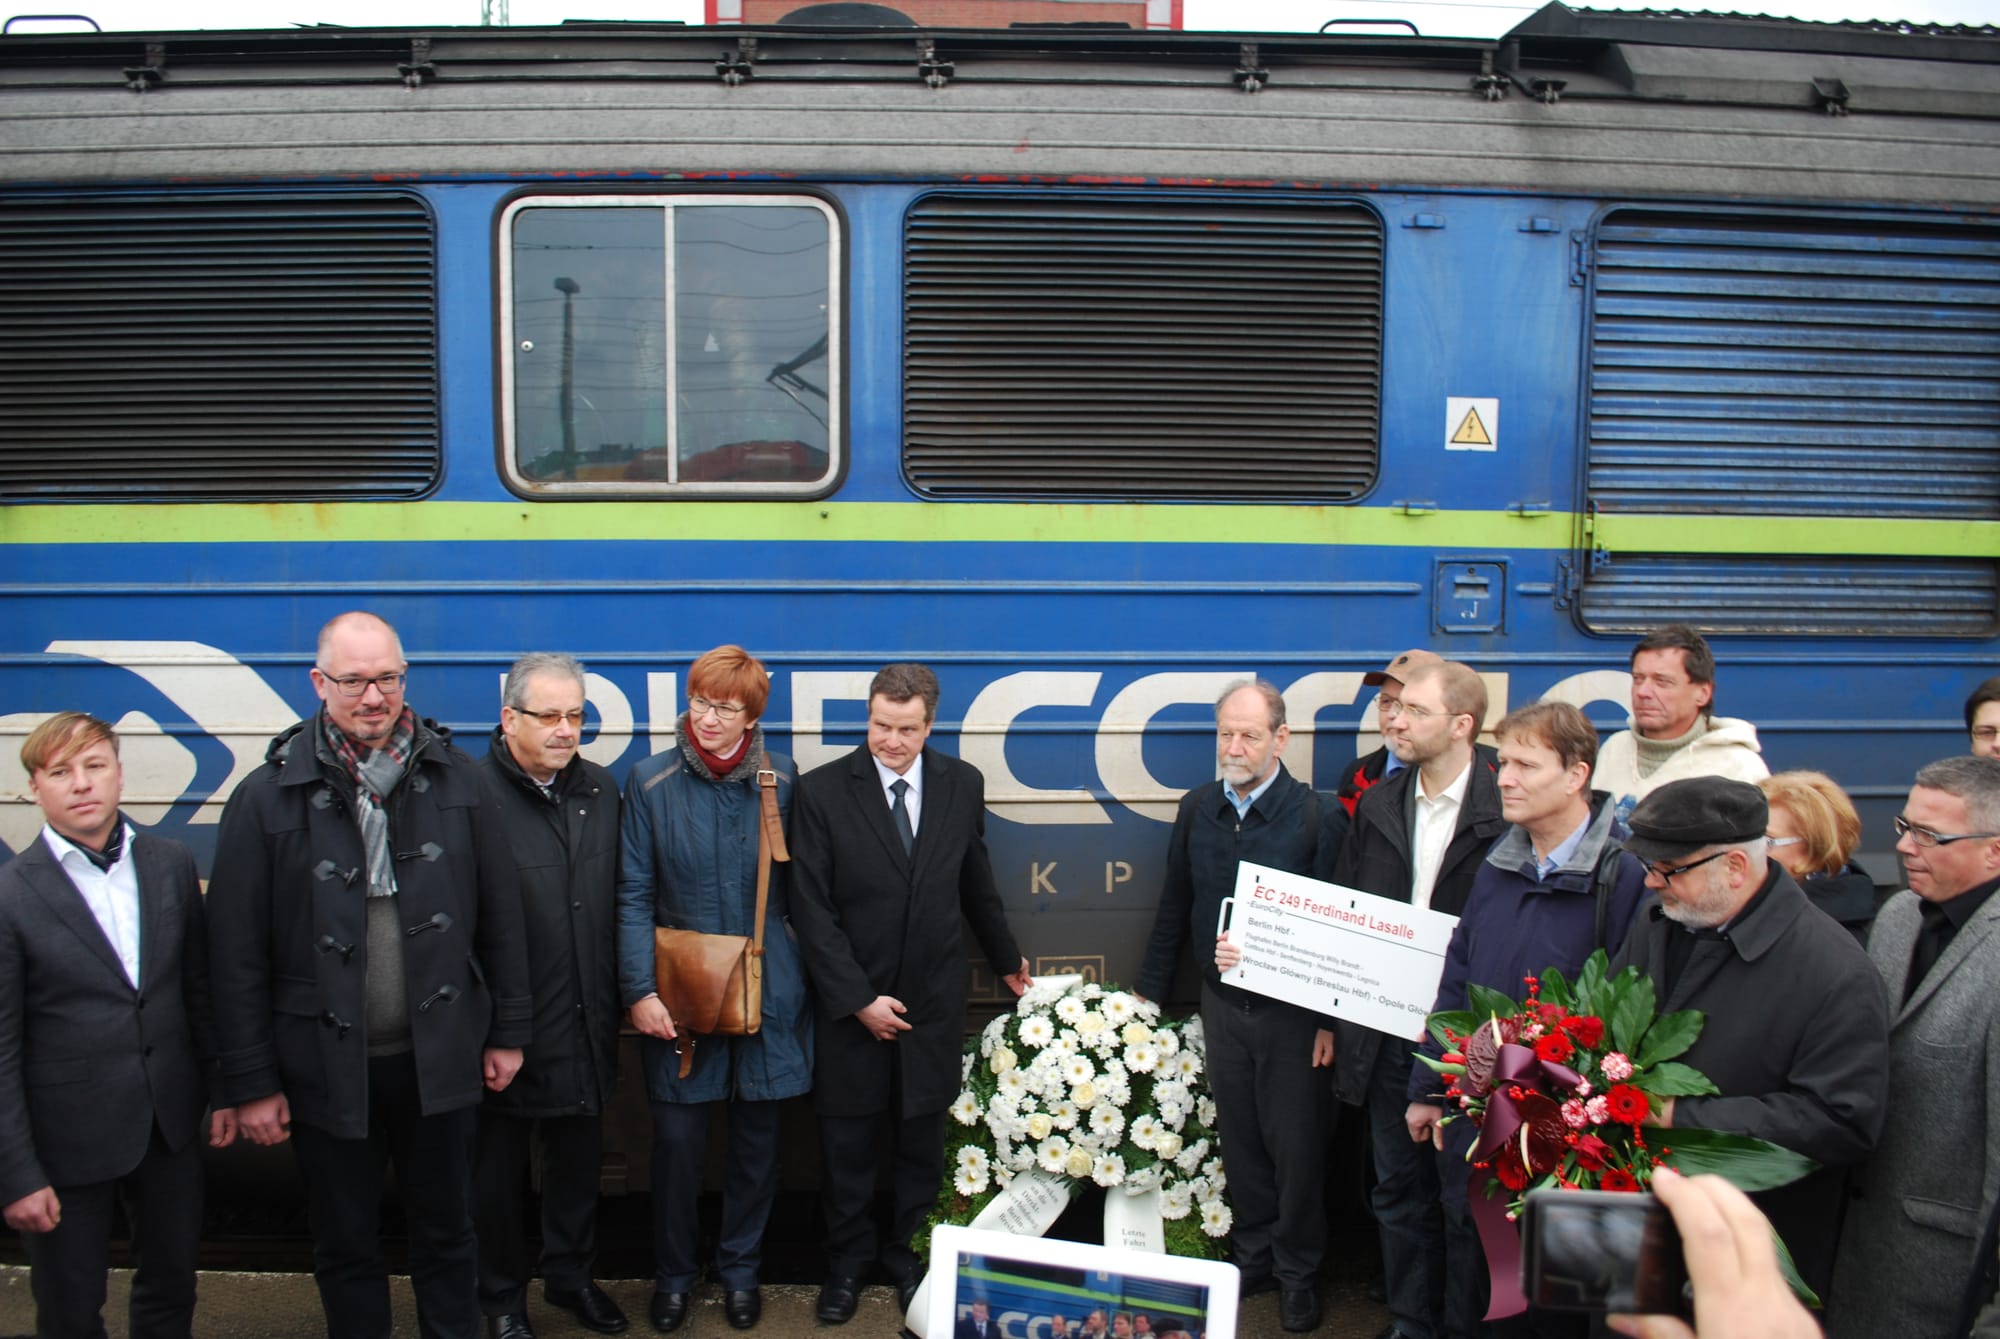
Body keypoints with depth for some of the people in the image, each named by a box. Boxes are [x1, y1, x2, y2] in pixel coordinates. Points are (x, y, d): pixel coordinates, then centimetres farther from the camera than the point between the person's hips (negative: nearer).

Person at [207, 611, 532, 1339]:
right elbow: (236, 955, -5)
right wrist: (250, 1082, -5)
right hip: (325, 1066, -1)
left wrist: (508, 1030, 4)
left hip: (440, 1057, 1)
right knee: (345, 1248, 17)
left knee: (446, 1233, 17)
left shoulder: (454, 777, -2)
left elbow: (500, 913, 3)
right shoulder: (268, 796, -7)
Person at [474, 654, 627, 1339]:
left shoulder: (601, 789, 4)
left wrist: (620, 996, 7)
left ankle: (571, 1276, 41)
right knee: (499, 1168, 14)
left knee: (579, 1159, 20)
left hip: (586, 1027, 5)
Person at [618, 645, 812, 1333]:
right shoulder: (650, 781, -4)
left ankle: (740, 1267, 33)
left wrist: (804, 975, 2)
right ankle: (673, 1272, 28)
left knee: (756, 1136, 12)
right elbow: (634, 895, -4)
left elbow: (797, 887, 6)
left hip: (766, 989, 1)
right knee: (678, 1137, 4)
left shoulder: (781, 779, 0)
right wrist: (640, 991, -11)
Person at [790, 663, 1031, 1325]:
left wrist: (1006, 958, 23)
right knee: (848, 1145, 12)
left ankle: (910, 1251, 34)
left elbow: (975, 881, 13)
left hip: (934, 999, 2)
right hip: (850, 1000, -2)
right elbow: (813, 910, -11)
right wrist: (858, 998, -13)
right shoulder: (821, 791, -10)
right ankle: (848, 1259, 32)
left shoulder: (962, 784, -1)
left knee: (921, 1141, 14)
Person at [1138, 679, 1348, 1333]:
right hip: (1221, 1002, 4)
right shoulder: (1197, 809, 3)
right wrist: (1148, 991, 12)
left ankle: (1297, 1272, 26)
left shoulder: (1319, 816, -11)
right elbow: (1174, 910, 11)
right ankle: (1253, 1255, 32)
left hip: (1293, 1007, -4)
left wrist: (1332, 1018, -12)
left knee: (1296, 1145, 6)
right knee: (1239, 1139, 14)